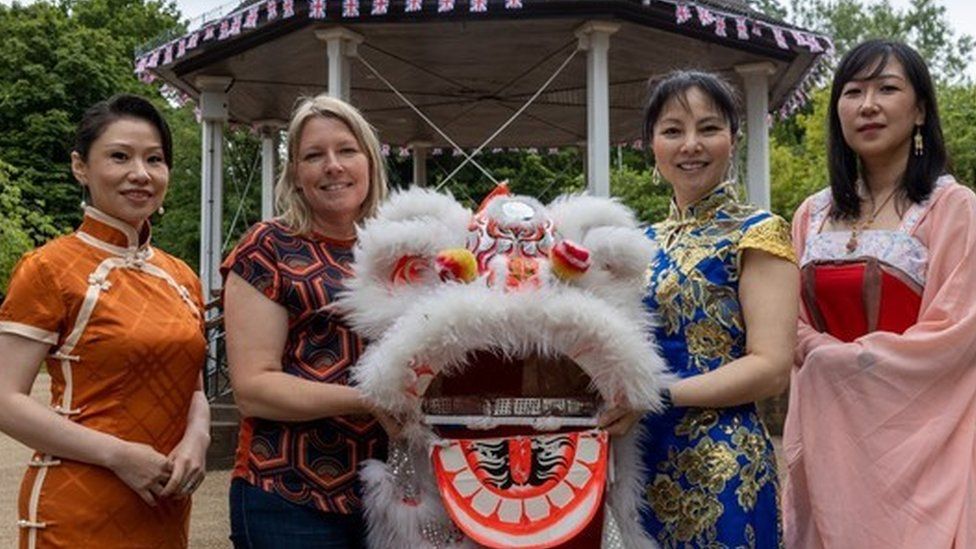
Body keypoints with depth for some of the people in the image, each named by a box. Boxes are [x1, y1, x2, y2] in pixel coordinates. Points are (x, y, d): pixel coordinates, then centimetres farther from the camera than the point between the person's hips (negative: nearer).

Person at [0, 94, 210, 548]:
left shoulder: (182, 278, 8)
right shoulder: (49, 268, -8)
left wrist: (196, 438, -6)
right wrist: (118, 454, -20)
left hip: (166, 507, 6)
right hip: (78, 511, -5)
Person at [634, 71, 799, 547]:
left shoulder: (756, 233, -7)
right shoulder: (645, 241, 10)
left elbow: (771, 367, -17)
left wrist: (658, 393, -22)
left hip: (721, 468, -6)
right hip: (643, 458, 6)